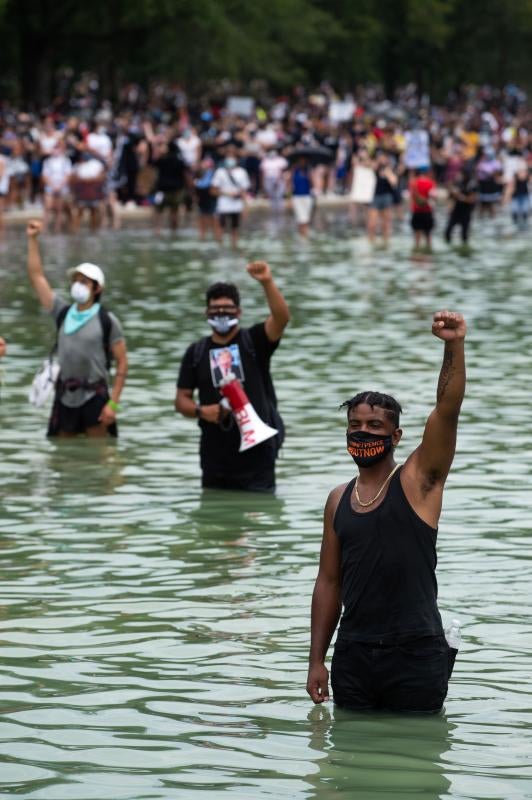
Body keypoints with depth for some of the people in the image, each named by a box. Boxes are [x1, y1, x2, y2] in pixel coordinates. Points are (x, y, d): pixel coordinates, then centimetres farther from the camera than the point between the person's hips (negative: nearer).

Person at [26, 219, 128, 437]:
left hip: (94, 397, -5)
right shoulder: (63, 313, 8)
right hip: (65, 396, 5)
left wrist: (113, 403, -12)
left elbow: (122, 363, -4)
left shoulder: (106, 321, -3)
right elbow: (37, 276, 11)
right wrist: (33, 239, 6)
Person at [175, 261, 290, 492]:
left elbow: (281, 318, -17)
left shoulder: (254, 341, 1)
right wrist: (200, 411, -11)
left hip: (257, 451, -3)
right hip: (215, 453, 3)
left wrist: (268, 283, -32)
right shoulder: (196, 353, 9)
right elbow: (182, 399, 11)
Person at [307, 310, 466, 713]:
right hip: (353, 656, 4)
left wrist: (454, 347, -29)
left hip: (416, 654, -4)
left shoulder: (418, 480, 0)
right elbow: (329, 581, 14)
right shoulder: (339, 500, 12)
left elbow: (448, 409, -14)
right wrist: (317, 660, 9)